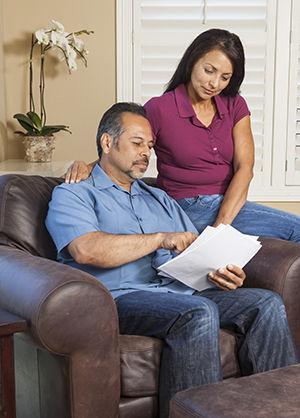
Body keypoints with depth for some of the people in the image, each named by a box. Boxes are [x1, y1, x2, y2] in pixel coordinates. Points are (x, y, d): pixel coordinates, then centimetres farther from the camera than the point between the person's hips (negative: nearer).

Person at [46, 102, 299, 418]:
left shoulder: (160, 199, 30)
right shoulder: (72, 195, 8)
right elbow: (86, 250, -13)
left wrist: (222, 273, -1)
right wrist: (161, 239, -13)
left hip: (181, 293, 7)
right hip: (121, 297, -6)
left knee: (267, 303, -13)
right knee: (198, 312, -34)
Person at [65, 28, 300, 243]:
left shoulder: (234, 106, 8)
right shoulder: (159, 109, -4)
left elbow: (244, 168, -3)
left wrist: (221, 224, -18)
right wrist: (88, 168, -22)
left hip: (230, 204, 5)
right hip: (188, 209, -5)